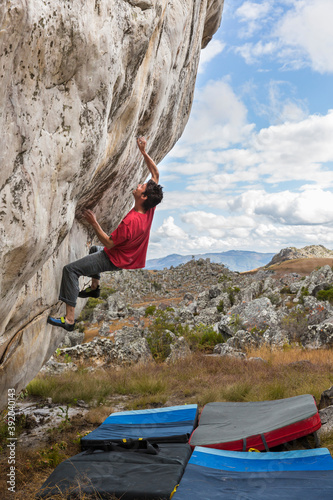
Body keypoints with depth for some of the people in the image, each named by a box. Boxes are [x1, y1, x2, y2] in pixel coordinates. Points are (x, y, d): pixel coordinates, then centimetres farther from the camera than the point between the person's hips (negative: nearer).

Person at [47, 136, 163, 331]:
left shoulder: (131, 221, -36)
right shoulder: (150, 208, -13)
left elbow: (109, 243, -26)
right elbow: (156, 173, -3)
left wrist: (94, 223, -24)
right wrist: (144, 152, -6)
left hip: (116, 260, -9)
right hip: (130, 254, 9)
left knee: (71, 269, -14)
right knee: (94, 249, 37)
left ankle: (69, 320, -15)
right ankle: (95, 287, 48)